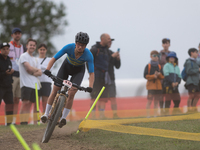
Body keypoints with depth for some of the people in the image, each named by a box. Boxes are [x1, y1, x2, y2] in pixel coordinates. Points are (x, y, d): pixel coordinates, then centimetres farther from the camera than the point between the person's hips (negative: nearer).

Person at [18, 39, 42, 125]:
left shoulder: (35, 59, 23)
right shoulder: (24, 56, 1)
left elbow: (40, 73, 13)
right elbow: (29, 68, -13)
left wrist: (33, 72, -7)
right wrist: (36, 70, 6)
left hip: (35, 84, 7)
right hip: (26, 84, -7)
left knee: (35, 104, 2)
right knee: (26, 102, -15)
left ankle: (36, 122, 1)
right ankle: (23, 122, -18)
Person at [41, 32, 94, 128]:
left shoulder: (88, 55, -33)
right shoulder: (69, 47, -32)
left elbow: (91, 73, -31)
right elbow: (54, 58, -29)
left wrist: (90, 86, -45)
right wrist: (47, 69, -45)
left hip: (78, 70, -1)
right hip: (67, 66, 1)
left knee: (71, 93, -17)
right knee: (55, 90, -4)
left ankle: (63, 118, -6)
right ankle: (46, 114, 9)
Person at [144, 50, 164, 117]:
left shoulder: (159, 66, 13)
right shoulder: (148, 66, 0)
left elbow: (162, 77, 10)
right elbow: (145, 76, -7)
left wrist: (159, 74, -11)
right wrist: (153, 76, -17)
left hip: (158, 86, 5)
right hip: (151, 85, -5)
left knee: (156, 101, 5)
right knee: (149, 100, -9)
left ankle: (155, 115, 10)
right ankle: (148, 115, -8)